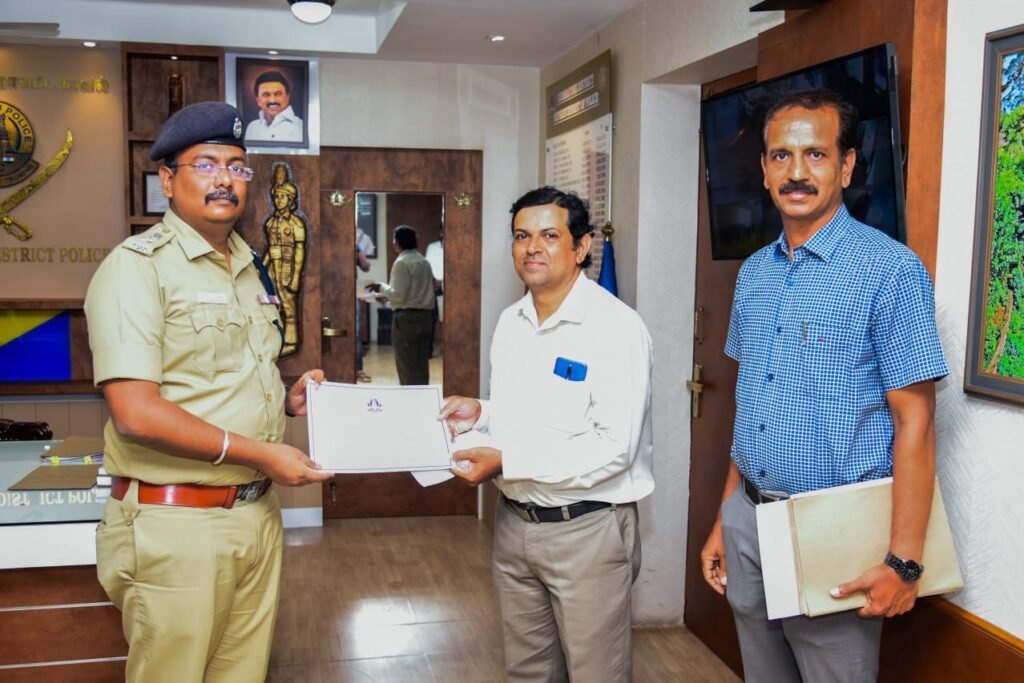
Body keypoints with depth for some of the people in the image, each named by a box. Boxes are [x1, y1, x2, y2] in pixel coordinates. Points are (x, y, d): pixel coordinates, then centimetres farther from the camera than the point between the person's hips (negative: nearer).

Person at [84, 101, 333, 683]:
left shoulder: (250, 270, 15)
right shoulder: (139, 265, -11)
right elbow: (135, 414, -20)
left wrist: (288, 400, 5)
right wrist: (258, 454, -17)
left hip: (258, 515, 8)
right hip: (176, 524, -7)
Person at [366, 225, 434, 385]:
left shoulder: (402, 262, -12)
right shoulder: (423, 261, 14)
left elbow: (399, 295, -16)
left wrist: (381, 288, 0)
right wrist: (387, 294, 21)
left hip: (406, 318, -8)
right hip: (424, 315, 8)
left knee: (407, 365, -1)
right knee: (420, 364, 12)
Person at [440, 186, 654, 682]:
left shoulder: (616, 328, -17)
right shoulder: (510, 322, 8)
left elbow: (615, 449, -23)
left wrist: (507, 461, -23)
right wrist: (481, 413, -1)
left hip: (586, 529, -7)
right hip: (514, 522, 7)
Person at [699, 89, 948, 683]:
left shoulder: (890, 270, -13)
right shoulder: (754, 273, 8)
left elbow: (914, 423, -15)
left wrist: (904, 561, -18)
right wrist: (726, 519, 14)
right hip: (749, 522, 6)